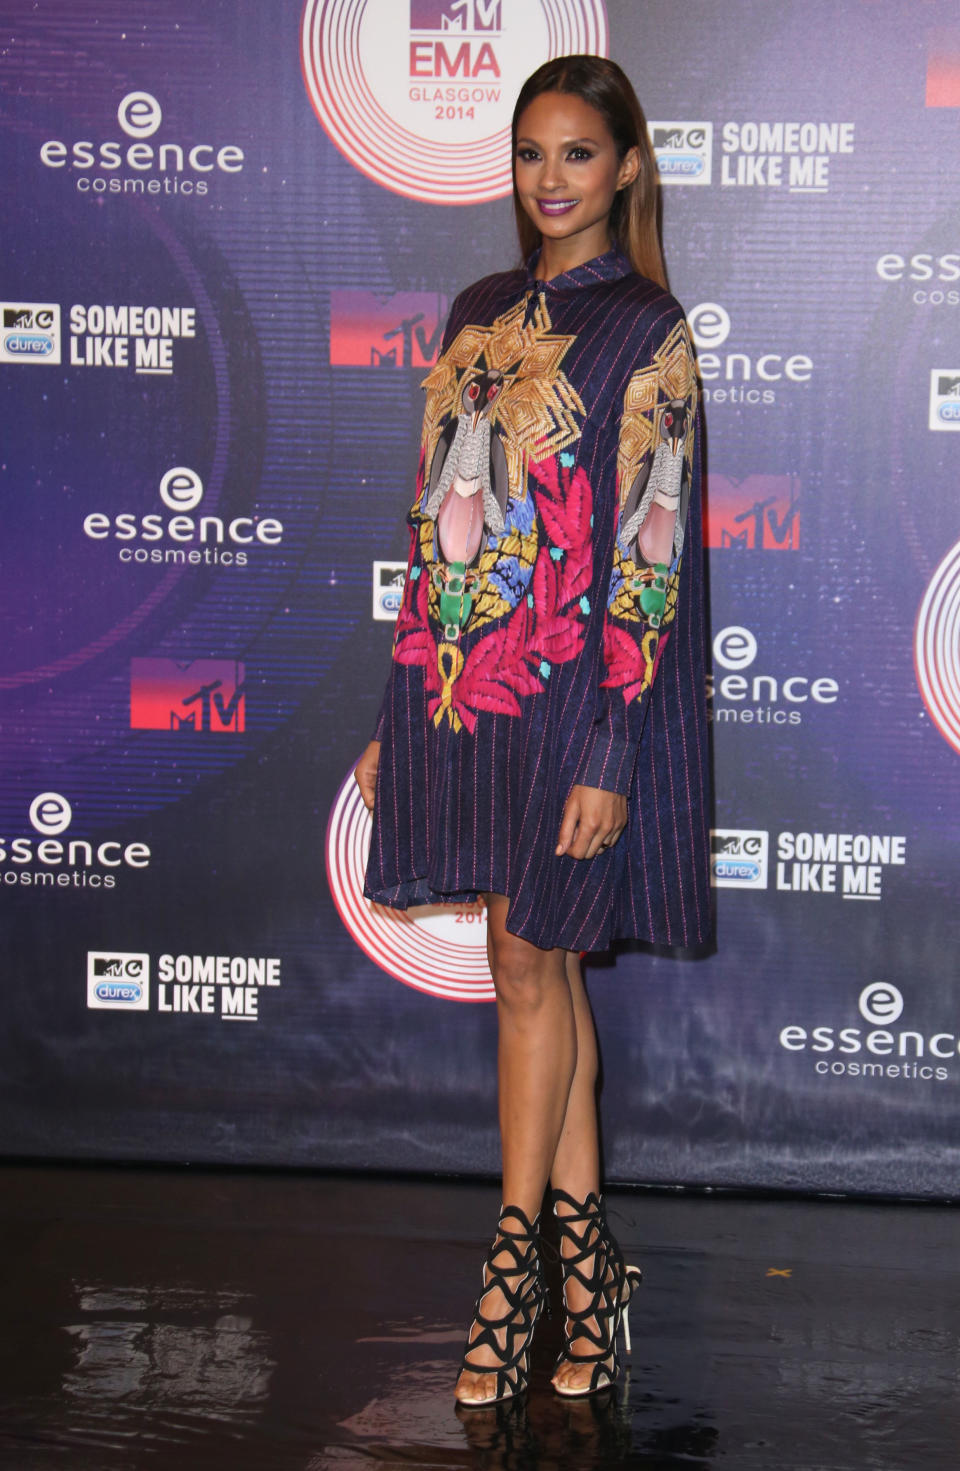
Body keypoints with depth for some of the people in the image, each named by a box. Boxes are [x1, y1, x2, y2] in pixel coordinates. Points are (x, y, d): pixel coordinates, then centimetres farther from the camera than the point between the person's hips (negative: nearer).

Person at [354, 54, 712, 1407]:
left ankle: (515, 1268, 11)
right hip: (462, 677, 6)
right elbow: (438, 520, 14)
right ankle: (586, 1261, 19)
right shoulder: (481, 317, 12)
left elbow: (651, 553, -12)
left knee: (528, 963, 0)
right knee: (537, 963, 10)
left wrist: (610, 753, -17)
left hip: (569, 686, -6)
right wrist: (396, 718, 13)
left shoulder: (646, 333, -7)